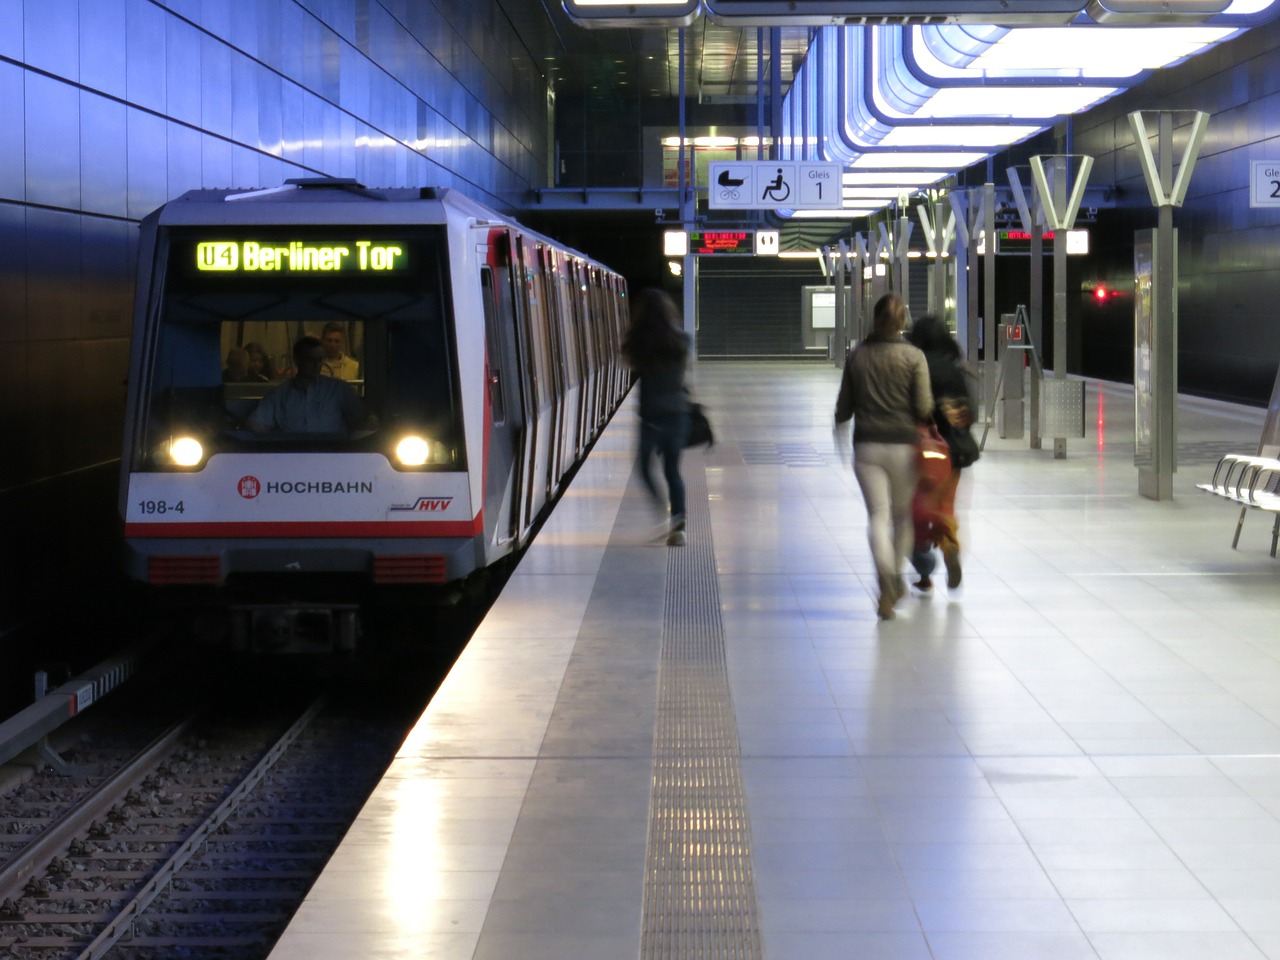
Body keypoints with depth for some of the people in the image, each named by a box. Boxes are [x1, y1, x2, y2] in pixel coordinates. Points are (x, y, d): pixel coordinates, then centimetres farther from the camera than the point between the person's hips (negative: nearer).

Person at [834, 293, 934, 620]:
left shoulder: (856, 355, 1)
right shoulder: (913, 356, -7)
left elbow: (844, 406, 7)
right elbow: (924, 408, -11)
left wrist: (839, 428, 28)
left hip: (867, 445, 1)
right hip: (903, 445, -1)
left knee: (878, 514, -2)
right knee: (902, 513, 17)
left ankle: (885, 583, -22)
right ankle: (896, 580, 25)